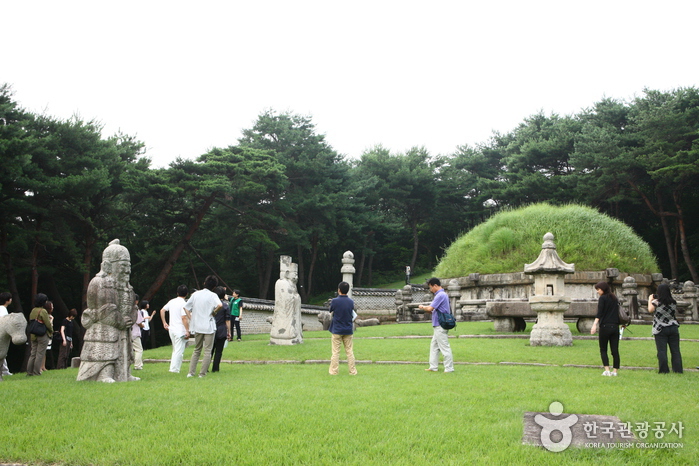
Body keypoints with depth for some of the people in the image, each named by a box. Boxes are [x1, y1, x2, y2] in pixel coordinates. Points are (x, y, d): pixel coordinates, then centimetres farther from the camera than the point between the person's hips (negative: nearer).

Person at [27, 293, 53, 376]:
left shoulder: (33, 311, 10)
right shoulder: (43, 311, -14)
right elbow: (48, 324, -14)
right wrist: (51, 331, 4)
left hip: (33, 335, 7)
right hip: (43, 336, -7)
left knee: (33, 354, 12)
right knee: (40, 354, -2)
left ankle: (29, 372, 13)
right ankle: (36, 372, -1)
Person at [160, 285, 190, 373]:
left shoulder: (172, 301, 10)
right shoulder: (183, 303, -13)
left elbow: (162, 310, 14)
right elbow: (184, 318, -20)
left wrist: (164, 323, 18)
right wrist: (187, 331, -19)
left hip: (171, 329, 8)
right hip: (180, 330, -7)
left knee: (175, 350, 18)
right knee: (179, 351, -2)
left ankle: (173, 368, 20)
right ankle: (174, 369, -4)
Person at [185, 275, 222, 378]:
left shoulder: (195, 294, 7)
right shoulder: (212, 295, -8)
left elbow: (186, 307, 9)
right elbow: (219, 305, -26)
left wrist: (192, 318, 12)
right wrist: (214, 312, -10)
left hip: (197, 327, 5)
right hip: (209, 327, -4)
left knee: (197, 350, 17)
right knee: (207, 351, 3)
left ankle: (191, 372, 10)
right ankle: (202, 373, 1)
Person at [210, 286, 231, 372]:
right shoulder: (226, 306, -7)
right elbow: (227, 320, -6)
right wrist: (229, 332, 1)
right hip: (221, 332, -3)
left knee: (210, 350, 12)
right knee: (218, 351, 4)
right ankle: (215, 368, 5)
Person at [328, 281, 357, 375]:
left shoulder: (334, 301, -14)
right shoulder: (351, 302, -3)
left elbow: (331, 311, 3)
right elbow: (352, 315, 7)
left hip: (337, 330, -3)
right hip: (348, 330, 3)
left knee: (336, 351, 6)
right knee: (349, 351, 9)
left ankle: (334, 370, 11)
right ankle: (352, 371, 12)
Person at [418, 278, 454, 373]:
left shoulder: (440, 295, -17)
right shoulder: (442, 294, 16)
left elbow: (430, 308, -19)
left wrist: (422, 307, -1)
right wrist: (426, 308, 8)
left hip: (440, 326, -11)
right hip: (438, 326, 11)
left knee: (444, 347, -5)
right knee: (434, 346, 15)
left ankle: (449, 368, 0)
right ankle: (433, 367, 20)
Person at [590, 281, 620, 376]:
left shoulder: (603, 298, -4)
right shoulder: (615, 298, 14)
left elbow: (599, 313, -15)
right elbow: (617, 312, 18)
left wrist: (595, 325, -22)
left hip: (605, 326, -5)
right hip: (615, 326, 5)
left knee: (603, 350, 4)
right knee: (615, 350, 5)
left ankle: (607, 370, -8)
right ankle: (614, 371, 6)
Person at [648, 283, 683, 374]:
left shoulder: (656, 302, -12)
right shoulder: (673, 302, 2)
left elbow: (650, 310, -9)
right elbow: (675, 311, 17)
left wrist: (650, 300, 6)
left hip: (661, 329, -4)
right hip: (673, 328, 4)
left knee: (662, 350, 0)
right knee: (675, 350, 8)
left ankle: (664, 370, -1)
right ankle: (678, 369, 8)